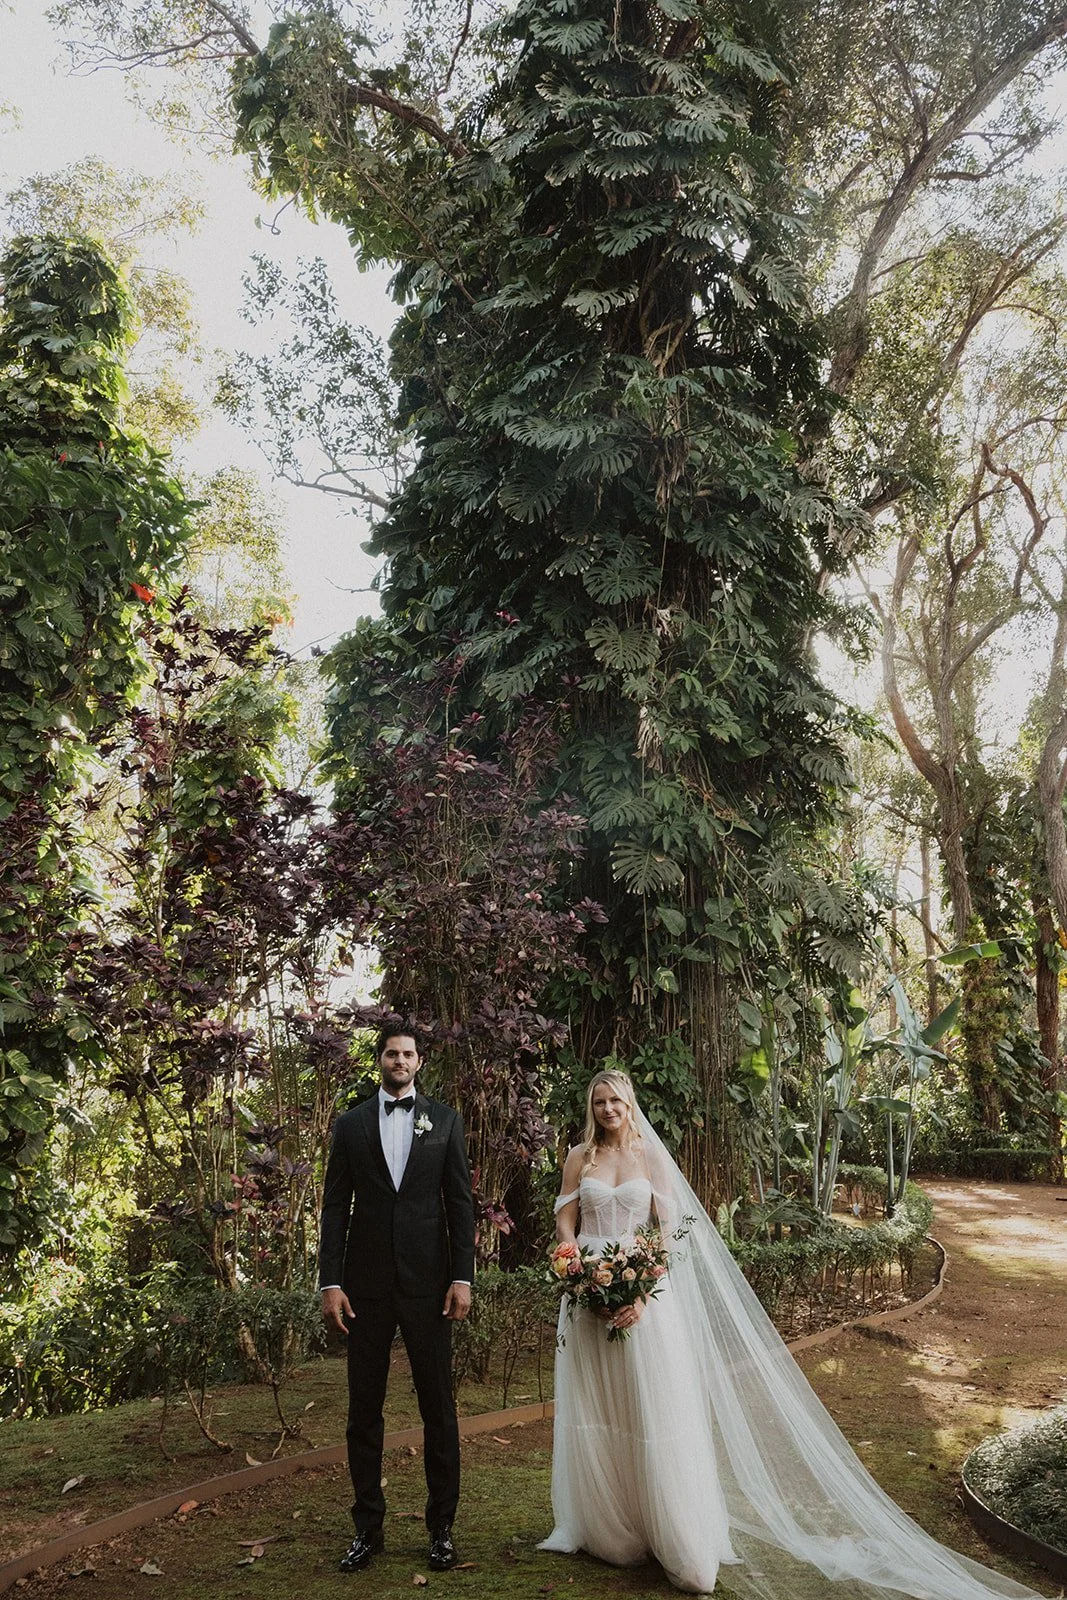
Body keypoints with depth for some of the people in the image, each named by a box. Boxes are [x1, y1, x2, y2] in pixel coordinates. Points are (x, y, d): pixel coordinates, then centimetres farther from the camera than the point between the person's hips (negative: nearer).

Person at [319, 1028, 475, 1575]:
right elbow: (335, 1206, 4)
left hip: (427, 1282, -1)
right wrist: (330, 1281, -3)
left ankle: (442, 1527, 21)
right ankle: (368, 1528, 24)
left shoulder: (445, 1119, 4)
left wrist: (462, 1277, -5)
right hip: (366, 1283, 1)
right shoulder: (350, 1124, 6)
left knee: (438, 1407, 7)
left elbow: (460, 1202, 2)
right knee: (364, 1409, 10)